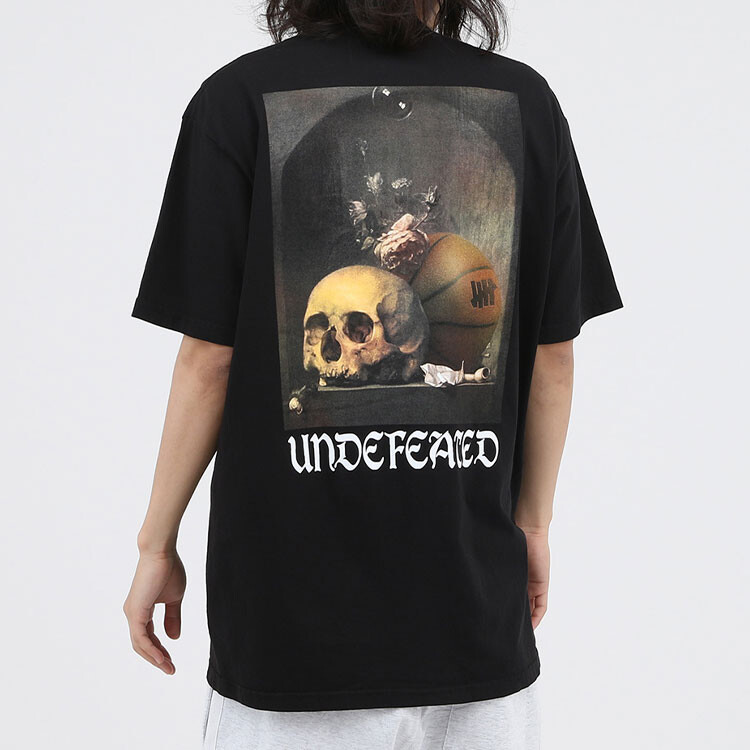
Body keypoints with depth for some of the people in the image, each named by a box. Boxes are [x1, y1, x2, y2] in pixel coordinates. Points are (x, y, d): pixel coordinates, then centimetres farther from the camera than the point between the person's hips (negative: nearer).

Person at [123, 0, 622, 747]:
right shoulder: (525, 100, 0)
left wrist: (156, 546, 4)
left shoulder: (237, 99, -7)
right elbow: (553, 358, 3)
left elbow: (208, 359, -7)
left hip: (289, 608, -1)